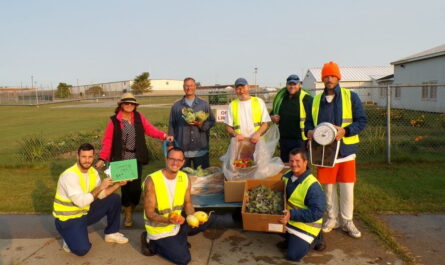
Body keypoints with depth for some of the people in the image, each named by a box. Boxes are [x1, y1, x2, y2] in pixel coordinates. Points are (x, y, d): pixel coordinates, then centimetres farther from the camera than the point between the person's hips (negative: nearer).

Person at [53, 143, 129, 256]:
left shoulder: (93, 172, -2)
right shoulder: (70, 175, -26)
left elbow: (101, 195, 0)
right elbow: (81, 202, -32)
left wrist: (118, 184, -12)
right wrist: (100, 187, -29)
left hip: (85, 212, 7)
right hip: (67, 219, -7)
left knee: (114, 199, 1)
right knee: (82, 249, -26)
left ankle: (111, 233, 16)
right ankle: (70, 236, 9)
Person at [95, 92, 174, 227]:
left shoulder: (139, 117, 3)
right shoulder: (114, 120, -4)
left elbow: (149, 129, 4)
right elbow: (108, 140, -4)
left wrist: (164, 136, -11)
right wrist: (102, 158, -9)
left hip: (136, 158, 2)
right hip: (121, 159, -2)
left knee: (136, 185, 1)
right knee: (125, 185, 2)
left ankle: (131, 208, 27)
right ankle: (128, 212, 23)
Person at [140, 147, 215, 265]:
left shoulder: (185, 179, -5)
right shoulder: (152, 181, -22)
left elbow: (188, 204, 4)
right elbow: (150, 213, -21)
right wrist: (168, 220, -39)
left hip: (177, 225, 6)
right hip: (159, 230, -6)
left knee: (209, 218, -5)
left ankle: (177, 238, 11)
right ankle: (151, 243, 7)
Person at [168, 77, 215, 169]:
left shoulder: (204, 104, 7)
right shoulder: (176, 106, 7)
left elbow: (212, 122, 6)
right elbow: (171, 126, 7)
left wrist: (201, 124, -14)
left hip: (201, 149, 0)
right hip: (182, 150, 0)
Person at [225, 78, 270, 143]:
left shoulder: (259, 102, 9)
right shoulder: (232, 105, 10)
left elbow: (265, 124, 5)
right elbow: (228, 127, 9)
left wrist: (258, 134, -14)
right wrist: (236, 134, -11)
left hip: (257, 141, 0)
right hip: (240, 142, 0)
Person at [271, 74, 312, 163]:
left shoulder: (306, 98, -6)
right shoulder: (280, 98, 12)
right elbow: (273, 113, 24)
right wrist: (272, 117, 1)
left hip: (300, 140, -5)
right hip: (283, 139, 6)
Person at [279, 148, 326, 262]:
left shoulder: (312, 185, -26)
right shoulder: (287, 176, -1)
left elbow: (317, 212, -29)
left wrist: (292, 214, -35)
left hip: (306, 225, -7)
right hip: (289, 219, 7)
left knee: (293, 255, -13)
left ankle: (315, 238, 14)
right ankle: (290, 238, 15)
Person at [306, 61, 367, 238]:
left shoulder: (350, 97, -1)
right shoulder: (316, 100, 8)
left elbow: (362, 121, -3)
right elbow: (309, 121, 14)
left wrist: (345, 131, -20)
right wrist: (309, 131, -9)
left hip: (345, 149, -2)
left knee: (347, 188, 4)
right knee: (328, 187, 11)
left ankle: (347, 221, 21)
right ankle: (332, 219, 27)